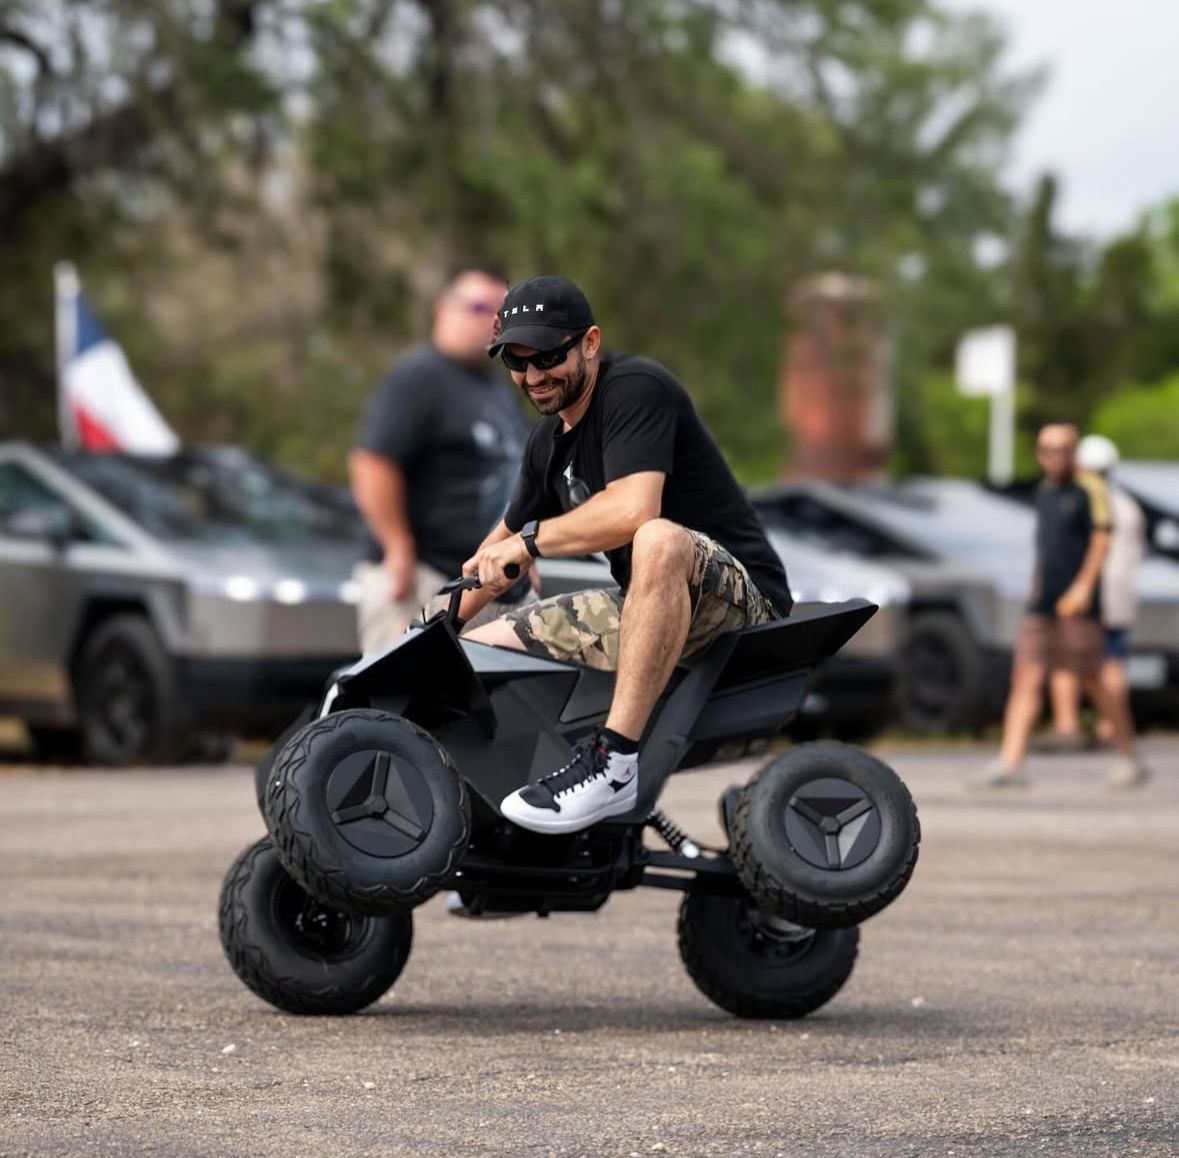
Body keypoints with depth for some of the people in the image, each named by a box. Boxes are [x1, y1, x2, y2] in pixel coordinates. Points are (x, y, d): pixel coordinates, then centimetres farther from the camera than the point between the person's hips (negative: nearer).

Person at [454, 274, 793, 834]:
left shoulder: (636, 387, -14)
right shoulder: (549, 441, 13)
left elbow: (633, 510, -29)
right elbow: (502, 547, 28)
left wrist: (532, 539, -18)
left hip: (739, 594, -9)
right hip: (647, 610, 9)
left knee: (659, 540, -43)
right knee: (470, 653, 7)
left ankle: (614, 763, -42)